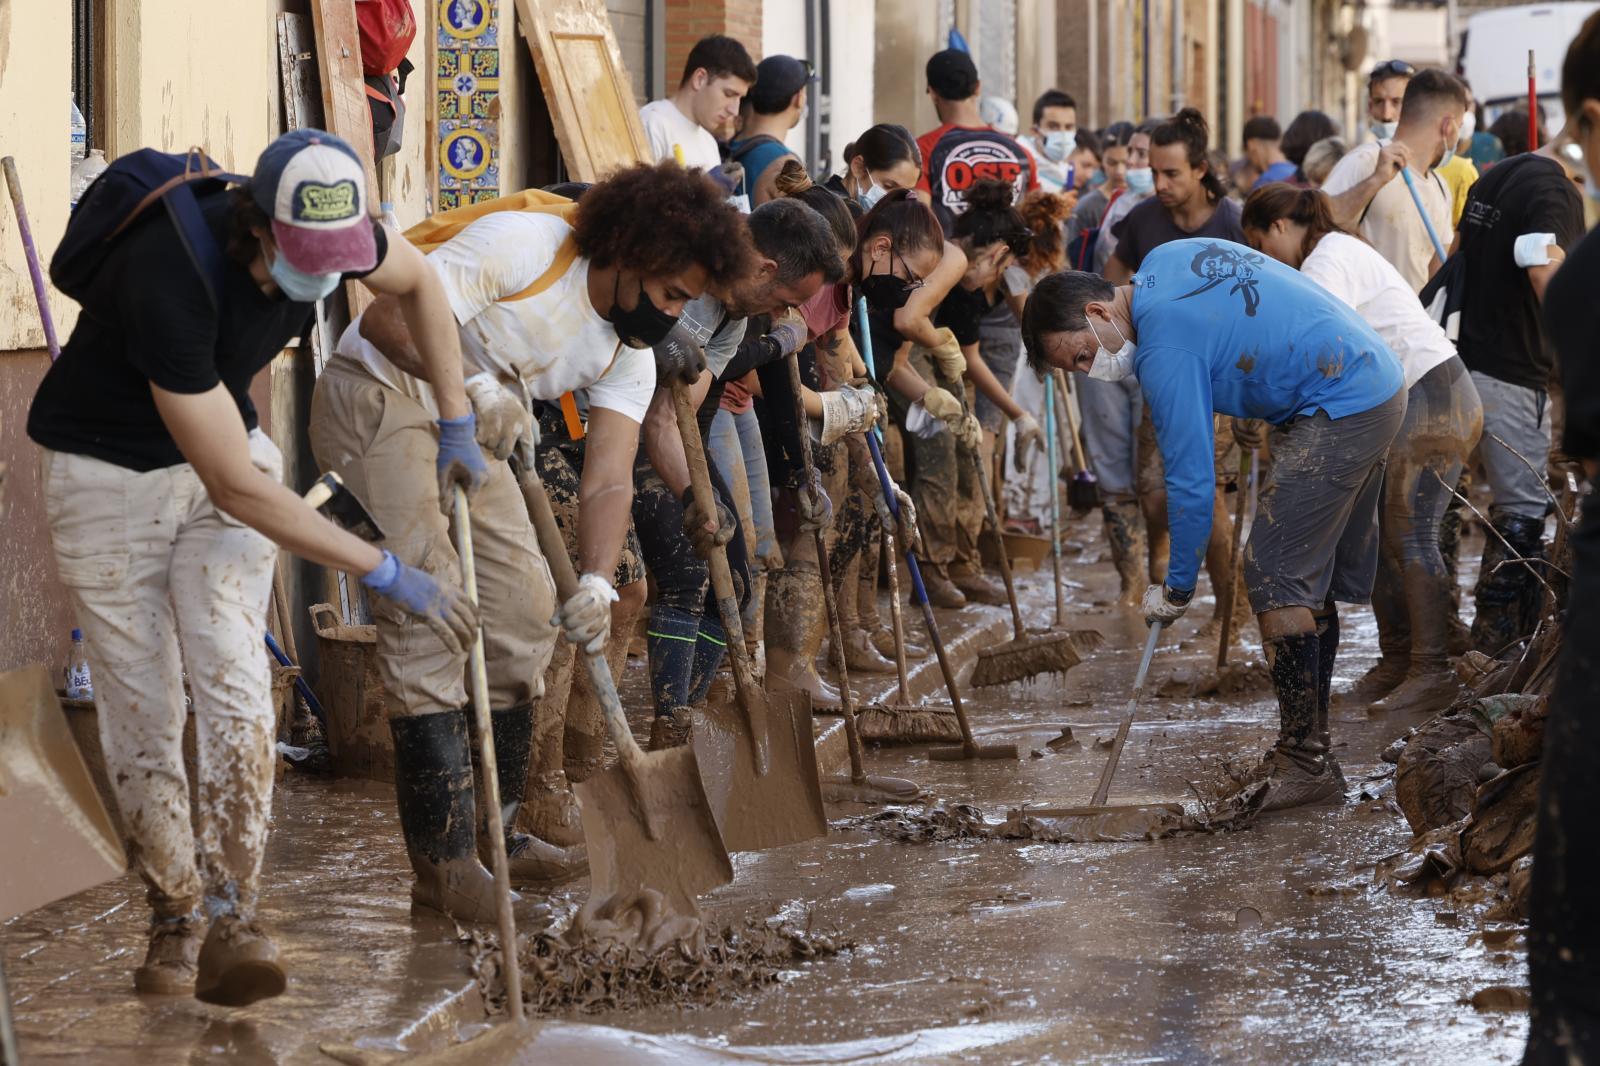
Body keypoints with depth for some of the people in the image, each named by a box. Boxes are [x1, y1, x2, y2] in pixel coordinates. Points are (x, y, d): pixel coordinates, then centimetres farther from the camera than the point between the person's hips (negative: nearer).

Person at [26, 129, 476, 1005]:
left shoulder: (332, 233, -18)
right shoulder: (170, 278, -37)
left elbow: (415, 281, 9)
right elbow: (236, 489, -32)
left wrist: (455, 426, 8)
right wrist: (386, 575, -27)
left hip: (227, 446, 4)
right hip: (108, 473, -4)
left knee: (234, 685, -14)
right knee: (141, 712, -2)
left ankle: (229, 918, -15)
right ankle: (176, 918, 15)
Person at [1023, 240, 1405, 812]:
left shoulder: (1166, 351, -18)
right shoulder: (1165, 258, 8)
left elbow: (1192, 482, -17)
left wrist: (1175, 591, -7)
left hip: (1337, 410, -10)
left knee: (1276, 577, -10)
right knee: (1315, 579, 14)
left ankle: (1305, 764, -10)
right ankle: (1311, 740, 19)